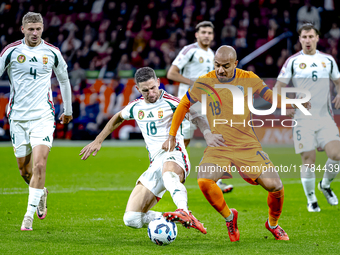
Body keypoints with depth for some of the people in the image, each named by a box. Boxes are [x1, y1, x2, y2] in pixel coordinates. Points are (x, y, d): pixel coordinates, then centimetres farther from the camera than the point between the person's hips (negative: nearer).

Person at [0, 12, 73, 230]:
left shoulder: (52, 52, 2)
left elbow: (64, 79, 18)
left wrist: (68, 110, 26)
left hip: (43, 116, -1)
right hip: (18, 117, 1)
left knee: (39, 165, -17)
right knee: (24, 168, 8)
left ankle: (29, 215, -12)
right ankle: (41, 194, 39)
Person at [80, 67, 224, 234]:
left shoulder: (170, 103, -2)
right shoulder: (136, 107, 15)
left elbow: (197, 118, -9)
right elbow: (118, 118, 35)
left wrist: (208, 135, -30)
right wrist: (98, 141, 34)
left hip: (174, 155, -6)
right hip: (155, 163, 6)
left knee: (168, 174, -47)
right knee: (131, 219, -7)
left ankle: (184, 212, -70)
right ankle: (181, 220, -4)